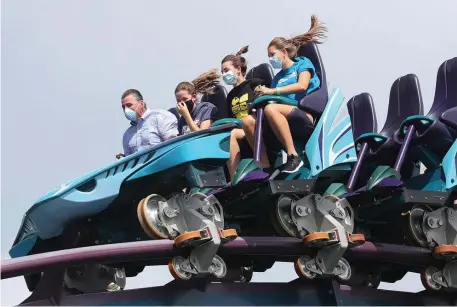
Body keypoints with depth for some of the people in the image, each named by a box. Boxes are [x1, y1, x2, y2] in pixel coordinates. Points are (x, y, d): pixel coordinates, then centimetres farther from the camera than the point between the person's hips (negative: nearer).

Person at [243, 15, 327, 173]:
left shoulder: (302, 63, 12)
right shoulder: (278, 77, 28)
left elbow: (302, 85, -8)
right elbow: (275, 100, 17)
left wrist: (272, 91, -11)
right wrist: (264, 94, -4)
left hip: (305, 114, -6)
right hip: (283, 117, 6)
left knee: (271, 109, -36)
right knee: (248, 121, -19)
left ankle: (293, 156, -36)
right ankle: (265, 167, -25)